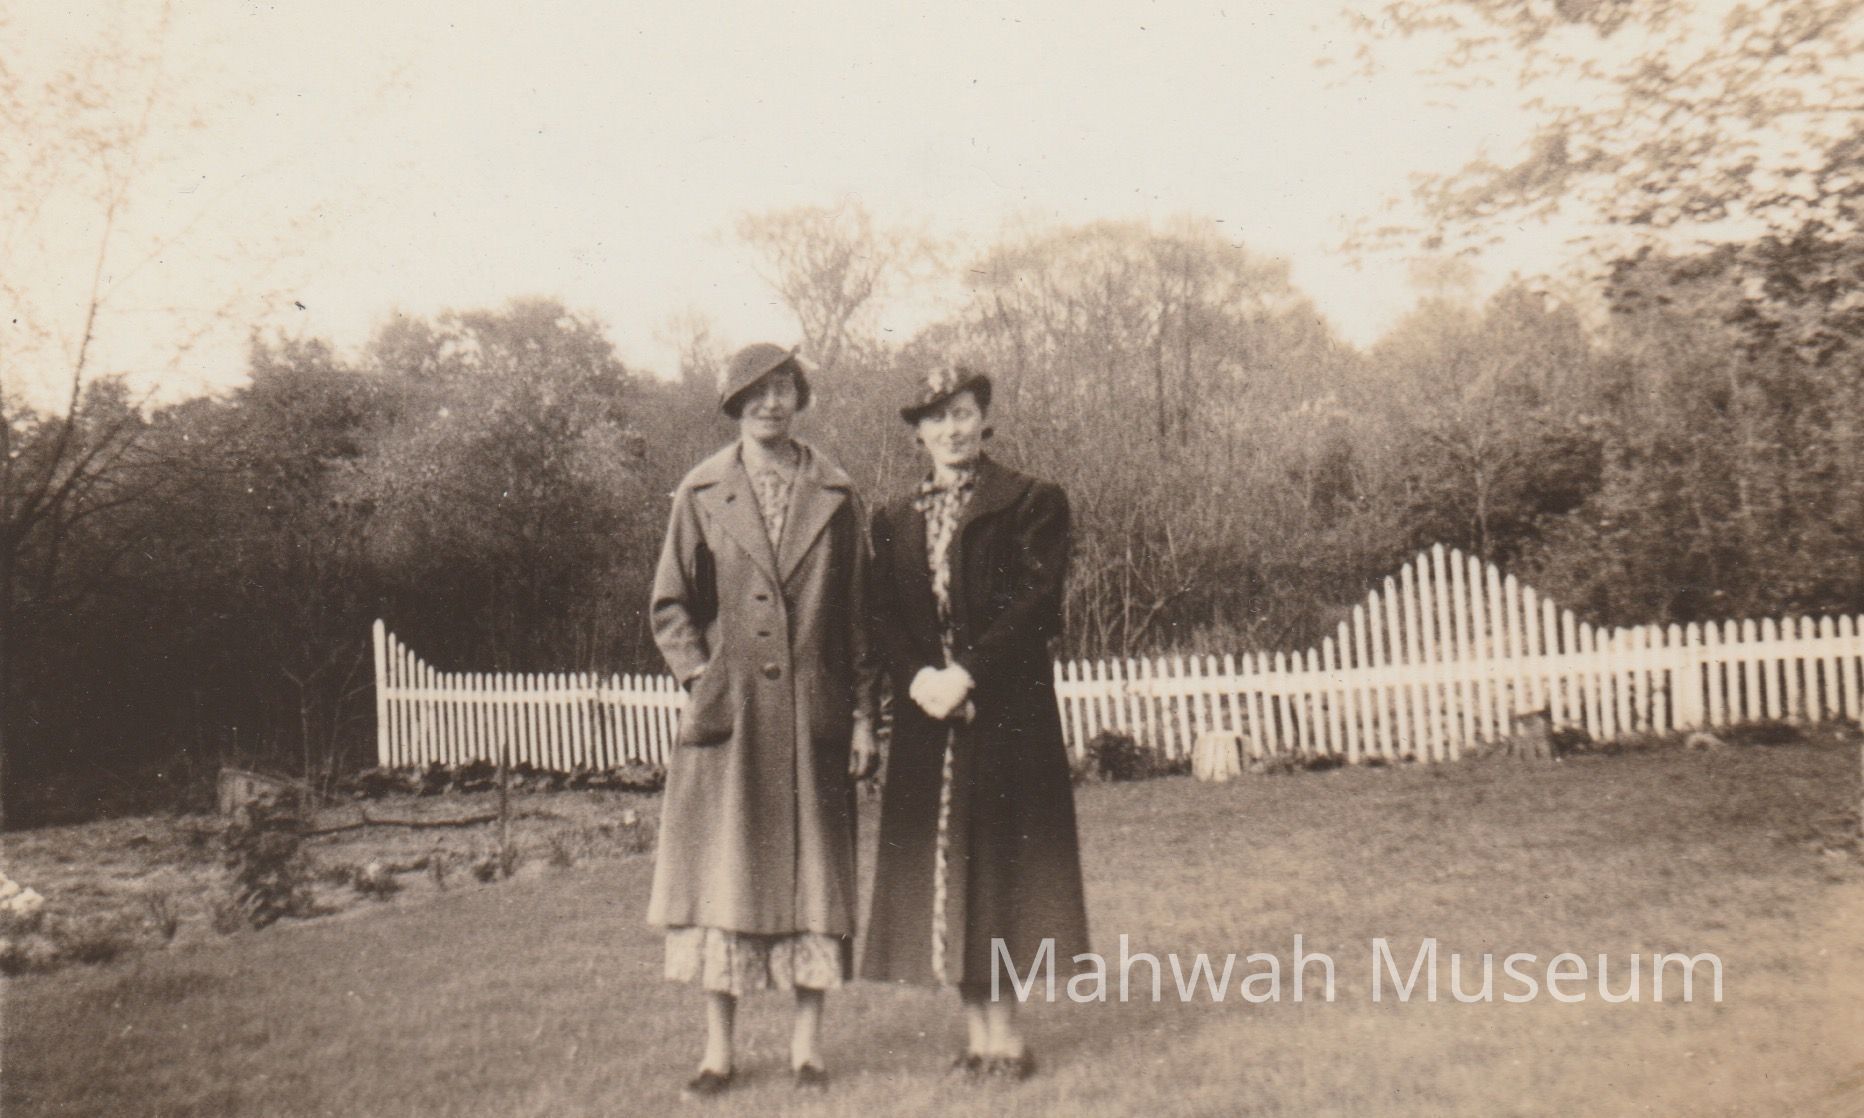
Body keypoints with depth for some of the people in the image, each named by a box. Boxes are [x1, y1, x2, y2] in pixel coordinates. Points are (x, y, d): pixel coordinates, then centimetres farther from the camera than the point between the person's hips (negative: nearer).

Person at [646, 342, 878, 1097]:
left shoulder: (834, 496, 7)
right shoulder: (701, 494, 5)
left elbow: (859, 610, 8)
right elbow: (671, 605, 9)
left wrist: (862, 712, 3)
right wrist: (702, 682, -4)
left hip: (814, 716, 1)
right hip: (729, 720, 0)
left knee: (815, 874, 5)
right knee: (722, 875, 3)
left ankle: (807, 1043, 16)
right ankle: (718, 1049, 15)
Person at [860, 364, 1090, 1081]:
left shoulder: (1031, 502, 3)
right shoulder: (894, 520, 16)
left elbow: (1037, 603, -7)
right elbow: (884, 618, 8)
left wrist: (966, 673, -15)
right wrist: (917, 677, -11)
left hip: (1008, 710, -4)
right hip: (927, 714, 4)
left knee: (1002, 855, -2)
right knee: (942, 865, 4)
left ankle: (1001, 1030, 5)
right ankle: (980, 1030, 12)